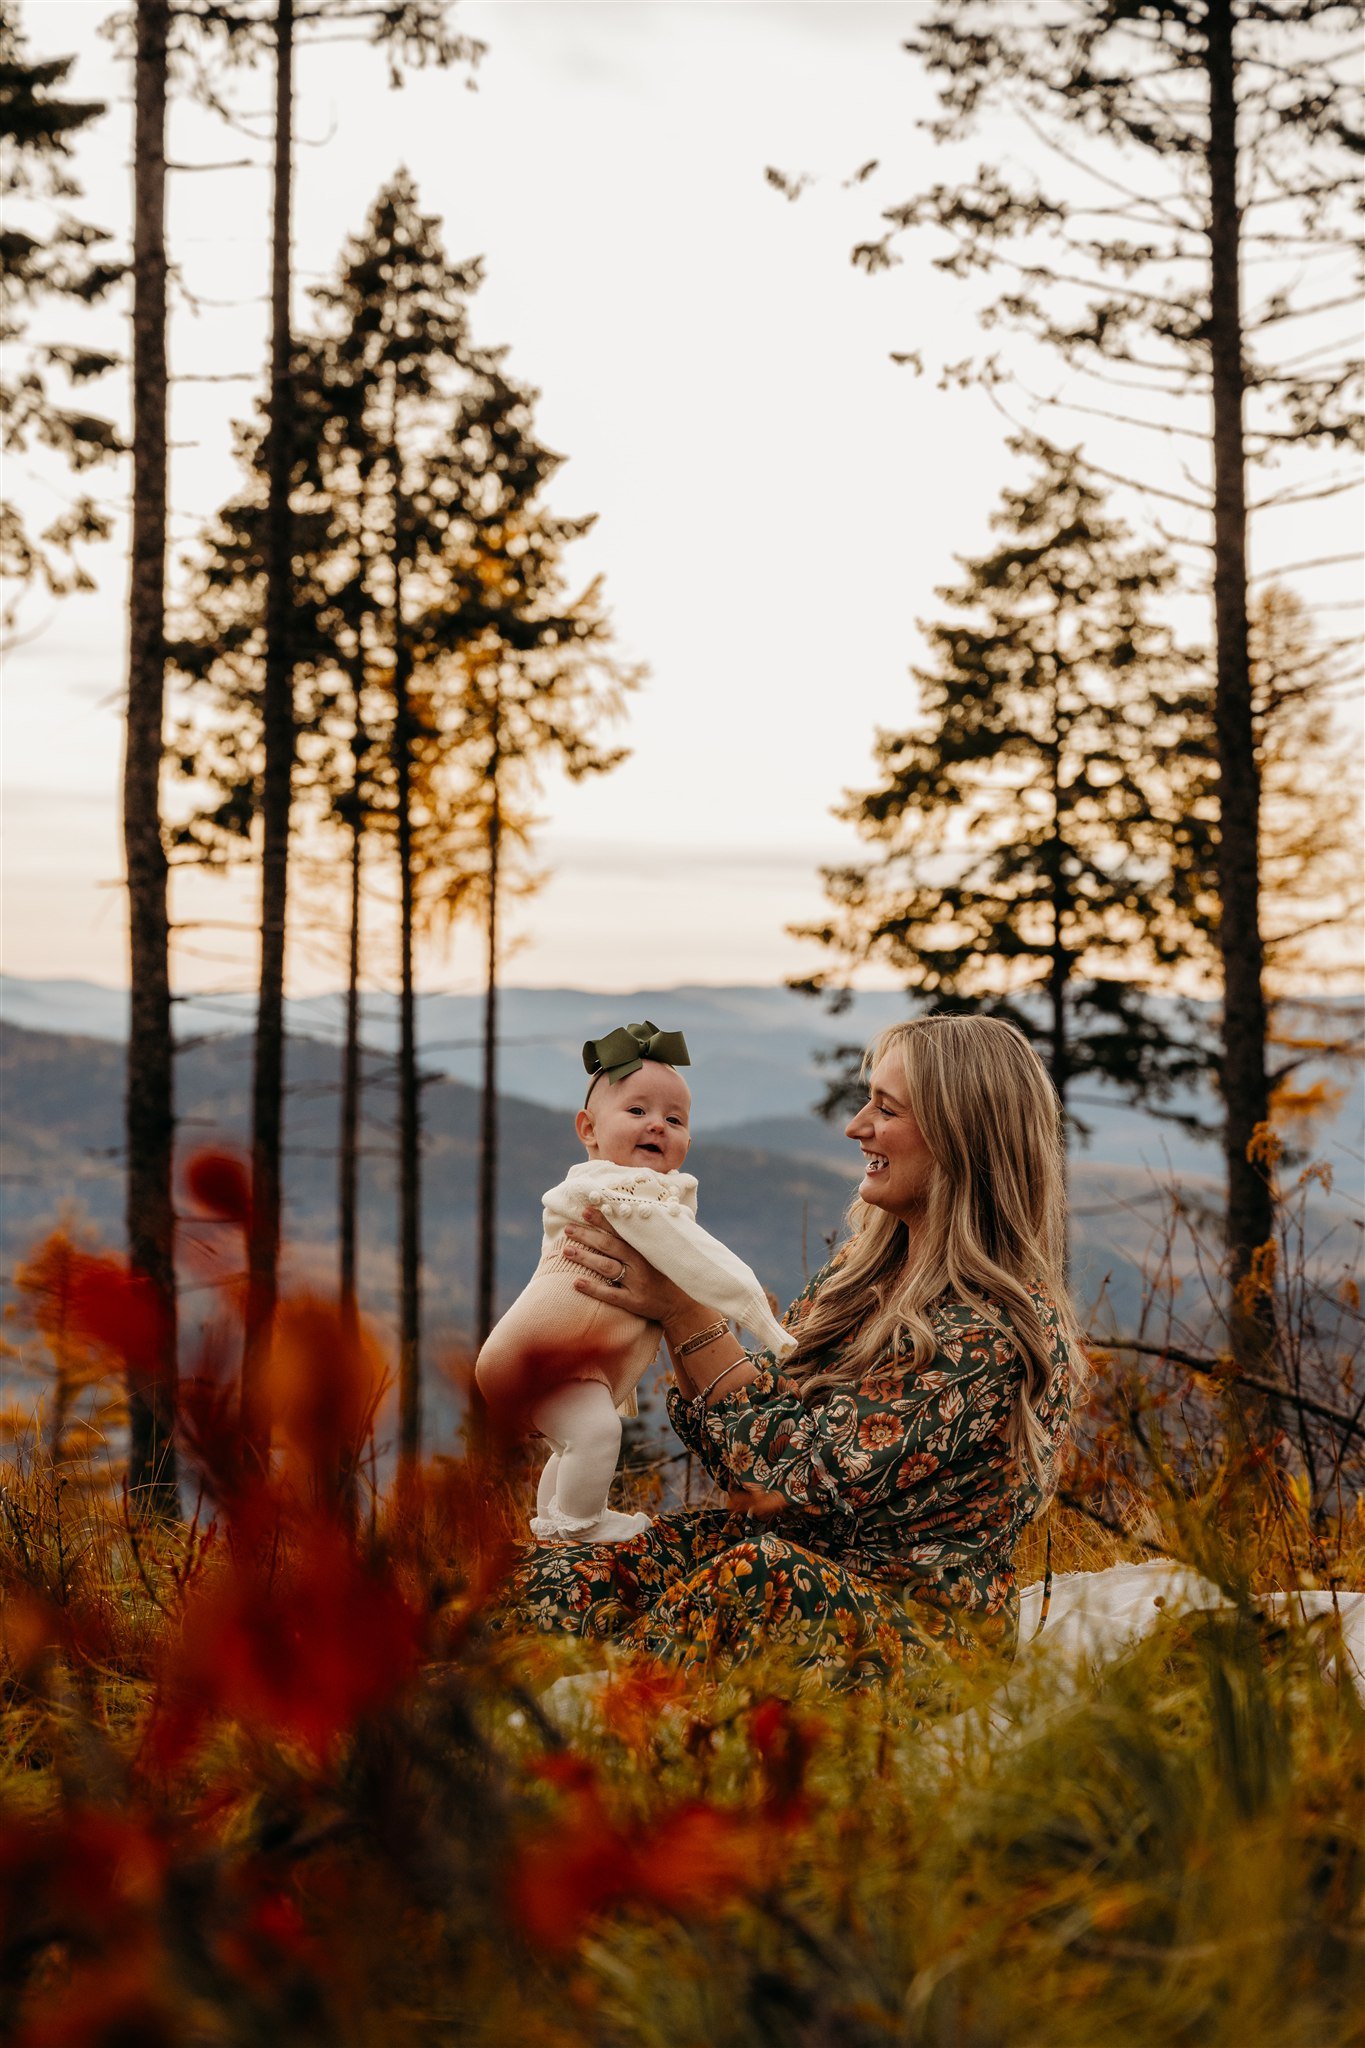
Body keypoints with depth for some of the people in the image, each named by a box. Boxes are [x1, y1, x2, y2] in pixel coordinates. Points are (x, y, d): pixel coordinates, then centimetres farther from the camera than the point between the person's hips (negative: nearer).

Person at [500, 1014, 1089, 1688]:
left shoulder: (998, 1329, -17)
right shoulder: (865, 1265, 8)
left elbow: (812, 1474, -20)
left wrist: (682, 1310, -16)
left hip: (924, 1623, -7)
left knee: (759, 1576, -37)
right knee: (551, 1583, -16)